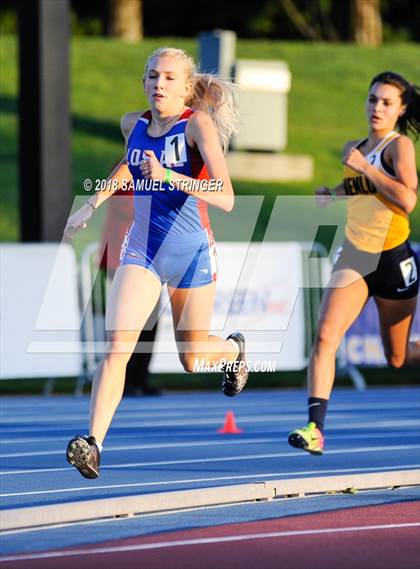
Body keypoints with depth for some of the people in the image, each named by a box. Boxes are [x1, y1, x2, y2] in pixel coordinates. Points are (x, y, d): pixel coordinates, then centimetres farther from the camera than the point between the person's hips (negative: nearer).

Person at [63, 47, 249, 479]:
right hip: (141, 250, 3)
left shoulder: (199, 124, -15)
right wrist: (94, 203, 20)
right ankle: (93, 443, -25)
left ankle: (234, 348, 51)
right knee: (117, 346, -19)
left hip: (191, 252, -3)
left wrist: (169, 176, -36)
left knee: (192, 360, 15)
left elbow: (225, 198, -26)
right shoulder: (133, 124, 1)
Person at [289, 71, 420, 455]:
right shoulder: (355, 149, 10)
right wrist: (332, 195, 8)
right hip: (354, 256, 5)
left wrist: (365, 167, -20)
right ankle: (316, 428, -21)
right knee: (325, 336, -17)